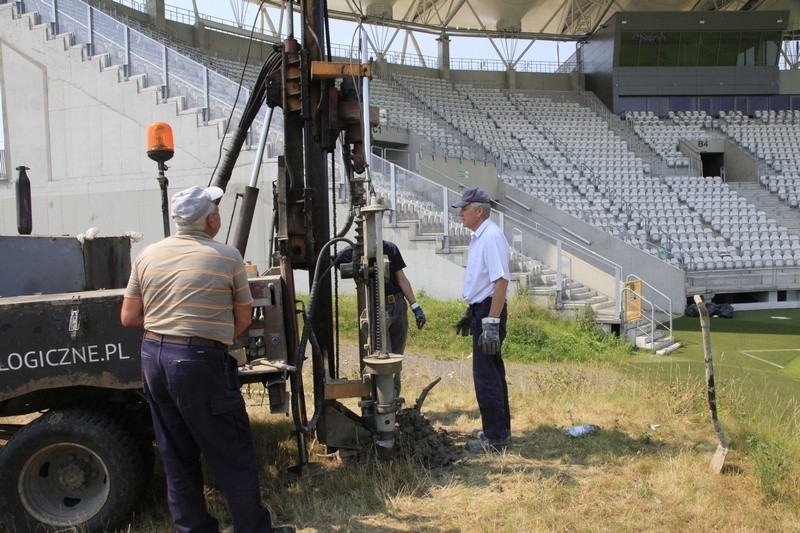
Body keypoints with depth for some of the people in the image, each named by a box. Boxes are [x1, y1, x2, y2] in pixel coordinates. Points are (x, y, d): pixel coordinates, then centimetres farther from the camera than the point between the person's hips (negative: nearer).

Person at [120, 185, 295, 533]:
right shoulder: (227, 257, -6)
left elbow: (128, 317, 9)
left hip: (153, 358, 6)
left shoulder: (148, 256, 6)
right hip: (200, 361, -6)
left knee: (177, 456, 16)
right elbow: (244, 318, 2)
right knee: (233, 455, 5)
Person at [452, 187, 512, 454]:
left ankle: (496, 438, 4)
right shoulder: (478, 237, 13)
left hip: (489, 312, -11)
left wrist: (491, 323, -26)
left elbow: (501, 281, -24)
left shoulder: (491, 236, -18)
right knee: (493, 373, 17)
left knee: (486, 376, -5)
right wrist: (471, 314, 26)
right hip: (481, 310, 11)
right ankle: (499, 429, 29)